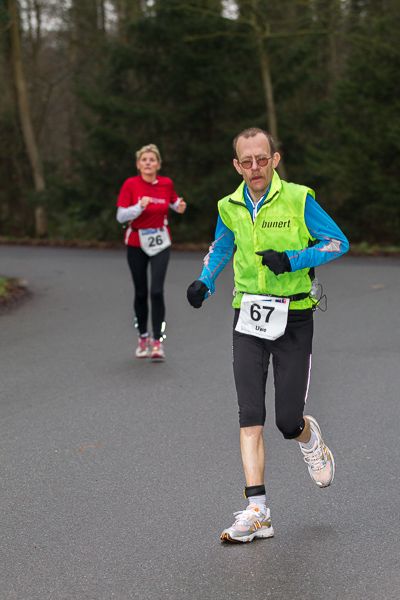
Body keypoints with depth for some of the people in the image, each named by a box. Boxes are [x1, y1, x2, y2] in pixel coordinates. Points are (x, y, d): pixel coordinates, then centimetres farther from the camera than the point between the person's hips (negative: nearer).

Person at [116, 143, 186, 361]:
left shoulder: (166, 184, -1)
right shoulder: (130, 184, -8)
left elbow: (174, 202, 20)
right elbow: (120, 216, -11)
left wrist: (179, 207, -2)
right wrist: (140, 207, -26)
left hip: (160, 243, 0)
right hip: (136, 243, 0)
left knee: (157, 291, -13)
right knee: (141, 293, 8)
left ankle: (157, 341, -7)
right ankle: (143, 338, 26)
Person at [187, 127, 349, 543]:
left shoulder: (298, 200, -9)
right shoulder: (230, 208, 4)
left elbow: (339, 242, -3)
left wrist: (291, 260, -16)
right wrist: (205, 282, 6)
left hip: (293, 318, -3)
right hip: (248, 318, 3)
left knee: (288, 421, -2)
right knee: (250, 415, -9)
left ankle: (311, 440, 37)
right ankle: (257, 512, -10)